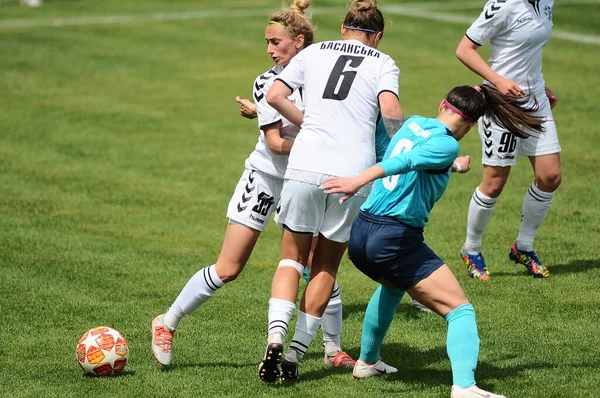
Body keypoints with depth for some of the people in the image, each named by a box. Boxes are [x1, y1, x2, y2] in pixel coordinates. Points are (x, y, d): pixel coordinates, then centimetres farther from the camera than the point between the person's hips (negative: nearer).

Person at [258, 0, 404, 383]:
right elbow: (390, 111, -8)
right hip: (353, 173, -1)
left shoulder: (314, 52, 16)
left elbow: (275, 96, 8)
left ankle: (276, 340, -10)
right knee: (326, 267, 13)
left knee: (293, 258, 12)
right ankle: (295, 355, 10)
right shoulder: (383, 63, 9)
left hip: (305, 165, 1)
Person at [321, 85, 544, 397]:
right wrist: (359, 181, -41)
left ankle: (367, 362, 46)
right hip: (396, 240, -8)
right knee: (460, 310, -4)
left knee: (392, 286, 39)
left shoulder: (412, 124, 15)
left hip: (359, 234, 8)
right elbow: (406, 162, -27)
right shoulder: (446, 145, -9)